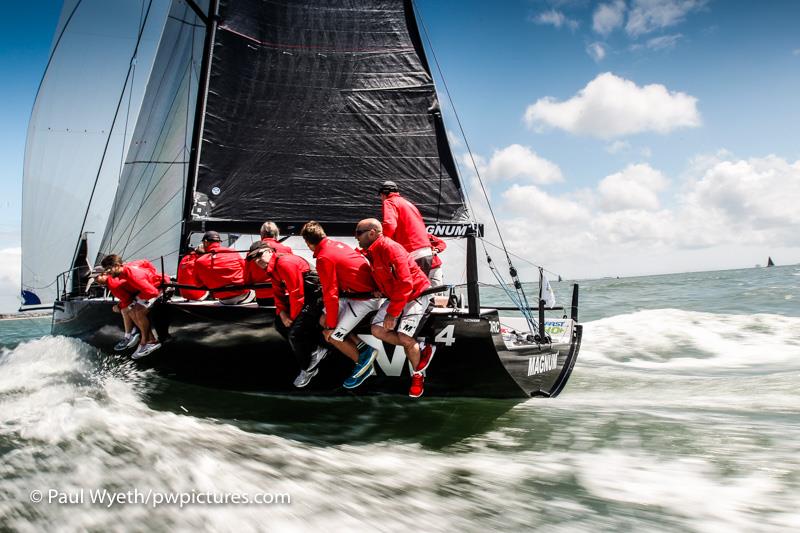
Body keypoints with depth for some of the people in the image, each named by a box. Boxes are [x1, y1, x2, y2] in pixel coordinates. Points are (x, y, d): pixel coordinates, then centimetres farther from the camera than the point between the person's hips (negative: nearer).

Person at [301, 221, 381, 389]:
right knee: (323, 321, 13)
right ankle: (362, 348, 12)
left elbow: (331, 294, -17)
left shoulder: (324, 258, -17)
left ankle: (363, 363, 13)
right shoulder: (336, 244, 9)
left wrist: (331, 326, -6)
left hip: (363, 300, -9)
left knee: (331, 336, -2)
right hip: (370, 290, 9)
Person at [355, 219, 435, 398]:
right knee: (377, 330, -8)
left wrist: (392, 313, -25)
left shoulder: (390, 248, -25)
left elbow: (405, 284, -29)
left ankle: (417, 376, 9)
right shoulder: (371, 252, 3)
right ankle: (420, 351, 5)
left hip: (415, 294, -9)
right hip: (394, 296, 9)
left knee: (404, 337, -19)